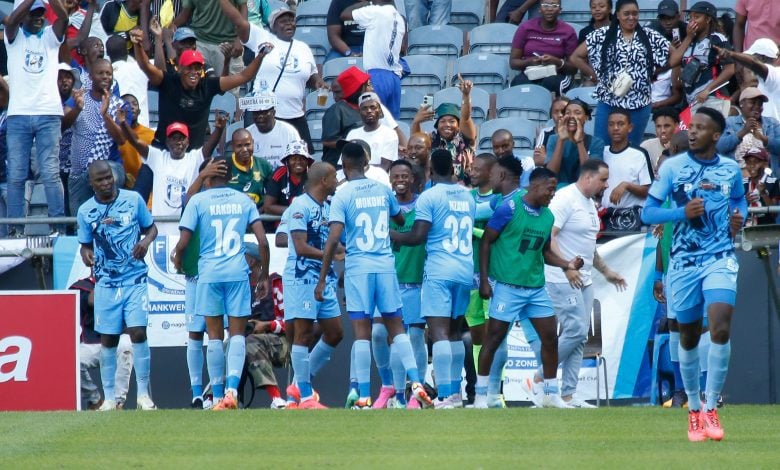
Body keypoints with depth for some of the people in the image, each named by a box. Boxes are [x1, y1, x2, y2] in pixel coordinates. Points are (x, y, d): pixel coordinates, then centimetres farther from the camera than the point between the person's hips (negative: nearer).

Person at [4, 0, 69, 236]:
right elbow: (11, 20, -12)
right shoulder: (14, 37, 9)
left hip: (48, 113, 0)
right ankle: (16, 227, 2)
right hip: (18, 115, 0)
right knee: (16, 175, -1)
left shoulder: (50, 36, 11)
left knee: (51, 174, -5)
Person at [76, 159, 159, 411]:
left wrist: (146, 241, -12)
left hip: (135, 279, -1)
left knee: (138, 332, -11)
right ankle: (109, 397, 12)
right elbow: (85, 245, 11)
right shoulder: (86, 211, 2)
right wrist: (86, 255, -12)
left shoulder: (134, 200, 0)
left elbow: (151, 228, 10)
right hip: (106, 283, 1)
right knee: (108, 339, 3)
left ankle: (143, 394, -2)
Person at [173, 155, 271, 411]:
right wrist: (264, 275, 12)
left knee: (215, 336, 8)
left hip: (209, 274, -1)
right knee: (237, 334, 4)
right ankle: (232, 388, -15)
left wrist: (177, 260, 17)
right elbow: (263, 241, 1)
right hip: (238, 274, 1)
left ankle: (218, 396, 8)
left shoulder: (198, 201, 0)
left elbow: (183, 243, -5)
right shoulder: (244, 200, 7)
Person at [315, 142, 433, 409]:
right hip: (386, 265, 3)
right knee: (396, 328, 10)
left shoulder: (343, 196, -6)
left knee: (362, 334, -1)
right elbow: (401, 220, 25)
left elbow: (333, 239, -13)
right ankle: (416, 382, -6)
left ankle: (364, 397, -4)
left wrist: (322, 279, -10)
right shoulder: (383, 190, 7)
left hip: (358, 267, -3)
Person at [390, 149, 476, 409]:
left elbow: (417, 236, -11)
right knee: (454, 331, 18)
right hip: (466, 270, 6)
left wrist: (389, 234, 3)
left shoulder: (429, 197, -7)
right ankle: (456, 392, 20)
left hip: (439, 270, -6)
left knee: (439, 332, -10)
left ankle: (445, 397, -20)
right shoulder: (468, 196, 12)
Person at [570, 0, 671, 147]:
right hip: (609, 103, -1)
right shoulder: (602, 36, 1)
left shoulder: (650, 37, 5)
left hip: (639, 104, 1)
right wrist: (596, 76, 1)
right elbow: (575, 58, 4)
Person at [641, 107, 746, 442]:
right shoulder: (672, 167, -2)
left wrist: (739, 219, 2)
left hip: (720, 259, 0)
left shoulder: (731, 170, 4)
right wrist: (683, 212, -19)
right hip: (684, 261, 0)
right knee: (689, 338, 8)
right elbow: (648, 213, -4)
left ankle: (711, 409, -10)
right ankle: (693, 409, 26)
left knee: (721, 328, -18)